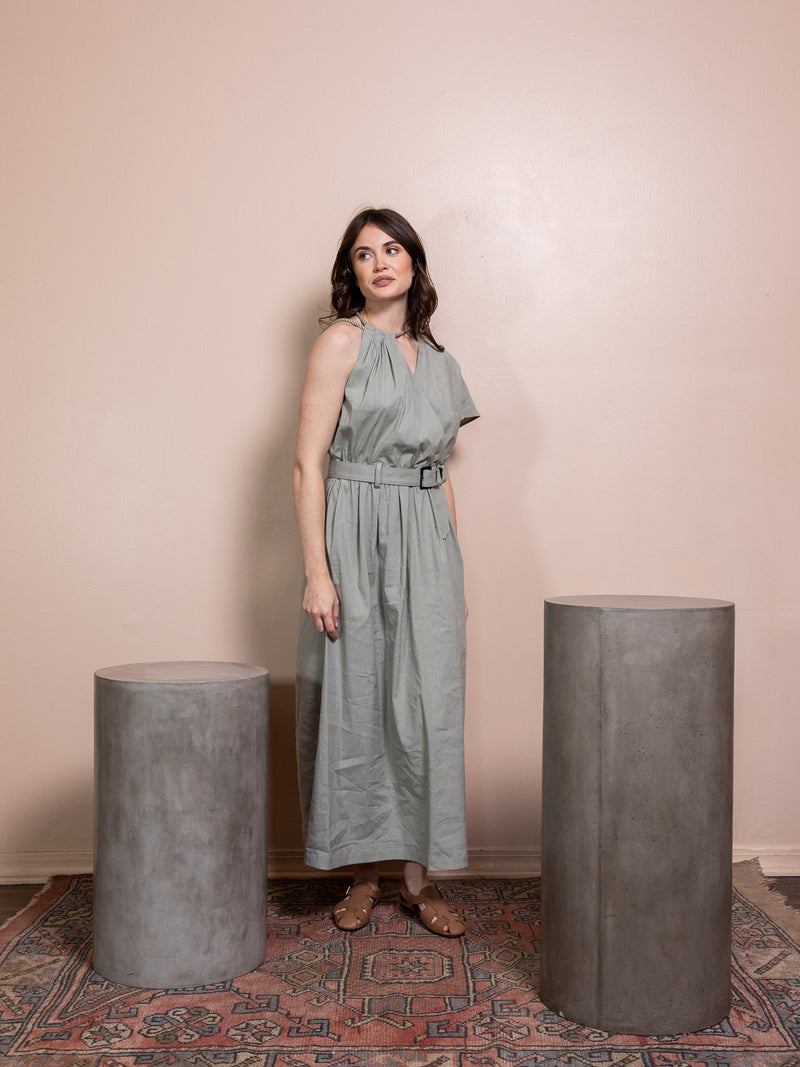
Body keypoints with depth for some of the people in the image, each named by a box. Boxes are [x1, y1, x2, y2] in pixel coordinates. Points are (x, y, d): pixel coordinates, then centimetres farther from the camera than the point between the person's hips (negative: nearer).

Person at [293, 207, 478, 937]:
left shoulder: (437, 360, 15)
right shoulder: (343, 341, -2)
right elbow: (308, 461, -8)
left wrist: (457, 574, 13)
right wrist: (317, 572, -15)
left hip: (427, 545, 5)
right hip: (356, 538, -5)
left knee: (429, 705, 4)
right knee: (355, 702, 2)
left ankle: (420, 877, 16)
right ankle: (363, 875, 18)